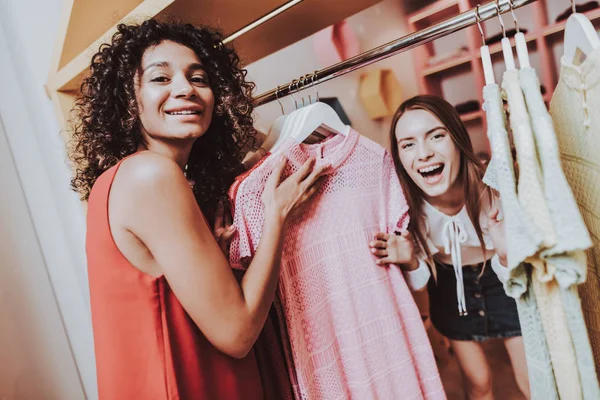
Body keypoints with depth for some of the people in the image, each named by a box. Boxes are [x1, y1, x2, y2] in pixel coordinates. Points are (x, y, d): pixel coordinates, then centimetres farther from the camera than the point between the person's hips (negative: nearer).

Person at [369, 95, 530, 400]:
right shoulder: (406, 209, -27)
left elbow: (512, 275, -17)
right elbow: (420, 283, -12)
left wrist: (506, 253, -39)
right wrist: (411, 261, -34)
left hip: (501, 283, 0)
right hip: (450, 289, 1)